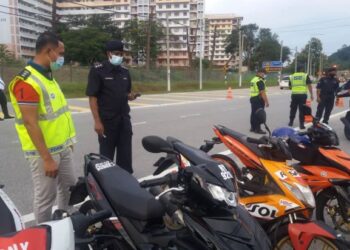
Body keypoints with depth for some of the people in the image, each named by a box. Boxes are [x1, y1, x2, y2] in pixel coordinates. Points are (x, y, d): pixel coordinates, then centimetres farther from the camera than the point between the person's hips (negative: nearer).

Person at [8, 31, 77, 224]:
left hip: (63, 147, 9)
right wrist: (47, 158, -23)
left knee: (69, 188, 18)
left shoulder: (48, 76, 11)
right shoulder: (26, 81, -19)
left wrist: (68, 140, 20)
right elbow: (30, 123, -23)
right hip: (44, 152, -9)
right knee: (46, 197, 4)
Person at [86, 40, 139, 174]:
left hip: (124, 119, 6)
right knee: (107, 155, 3)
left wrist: (131, 95, -4)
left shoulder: (125, 71, 11)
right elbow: (92, 97, -11)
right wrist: (97, 121, -17)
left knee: (125, 154, 11)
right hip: (107, 120, -5)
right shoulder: (98, 70, -7)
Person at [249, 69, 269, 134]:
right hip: (258, 99, -10)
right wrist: (266, 101, -20)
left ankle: (252, 127, 20)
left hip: (252, 98, 10)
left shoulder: (253, 79, 15)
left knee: (253, 113, 13)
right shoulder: (260, 81, -15)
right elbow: (262, 92, -21)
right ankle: (258, 129, -3)